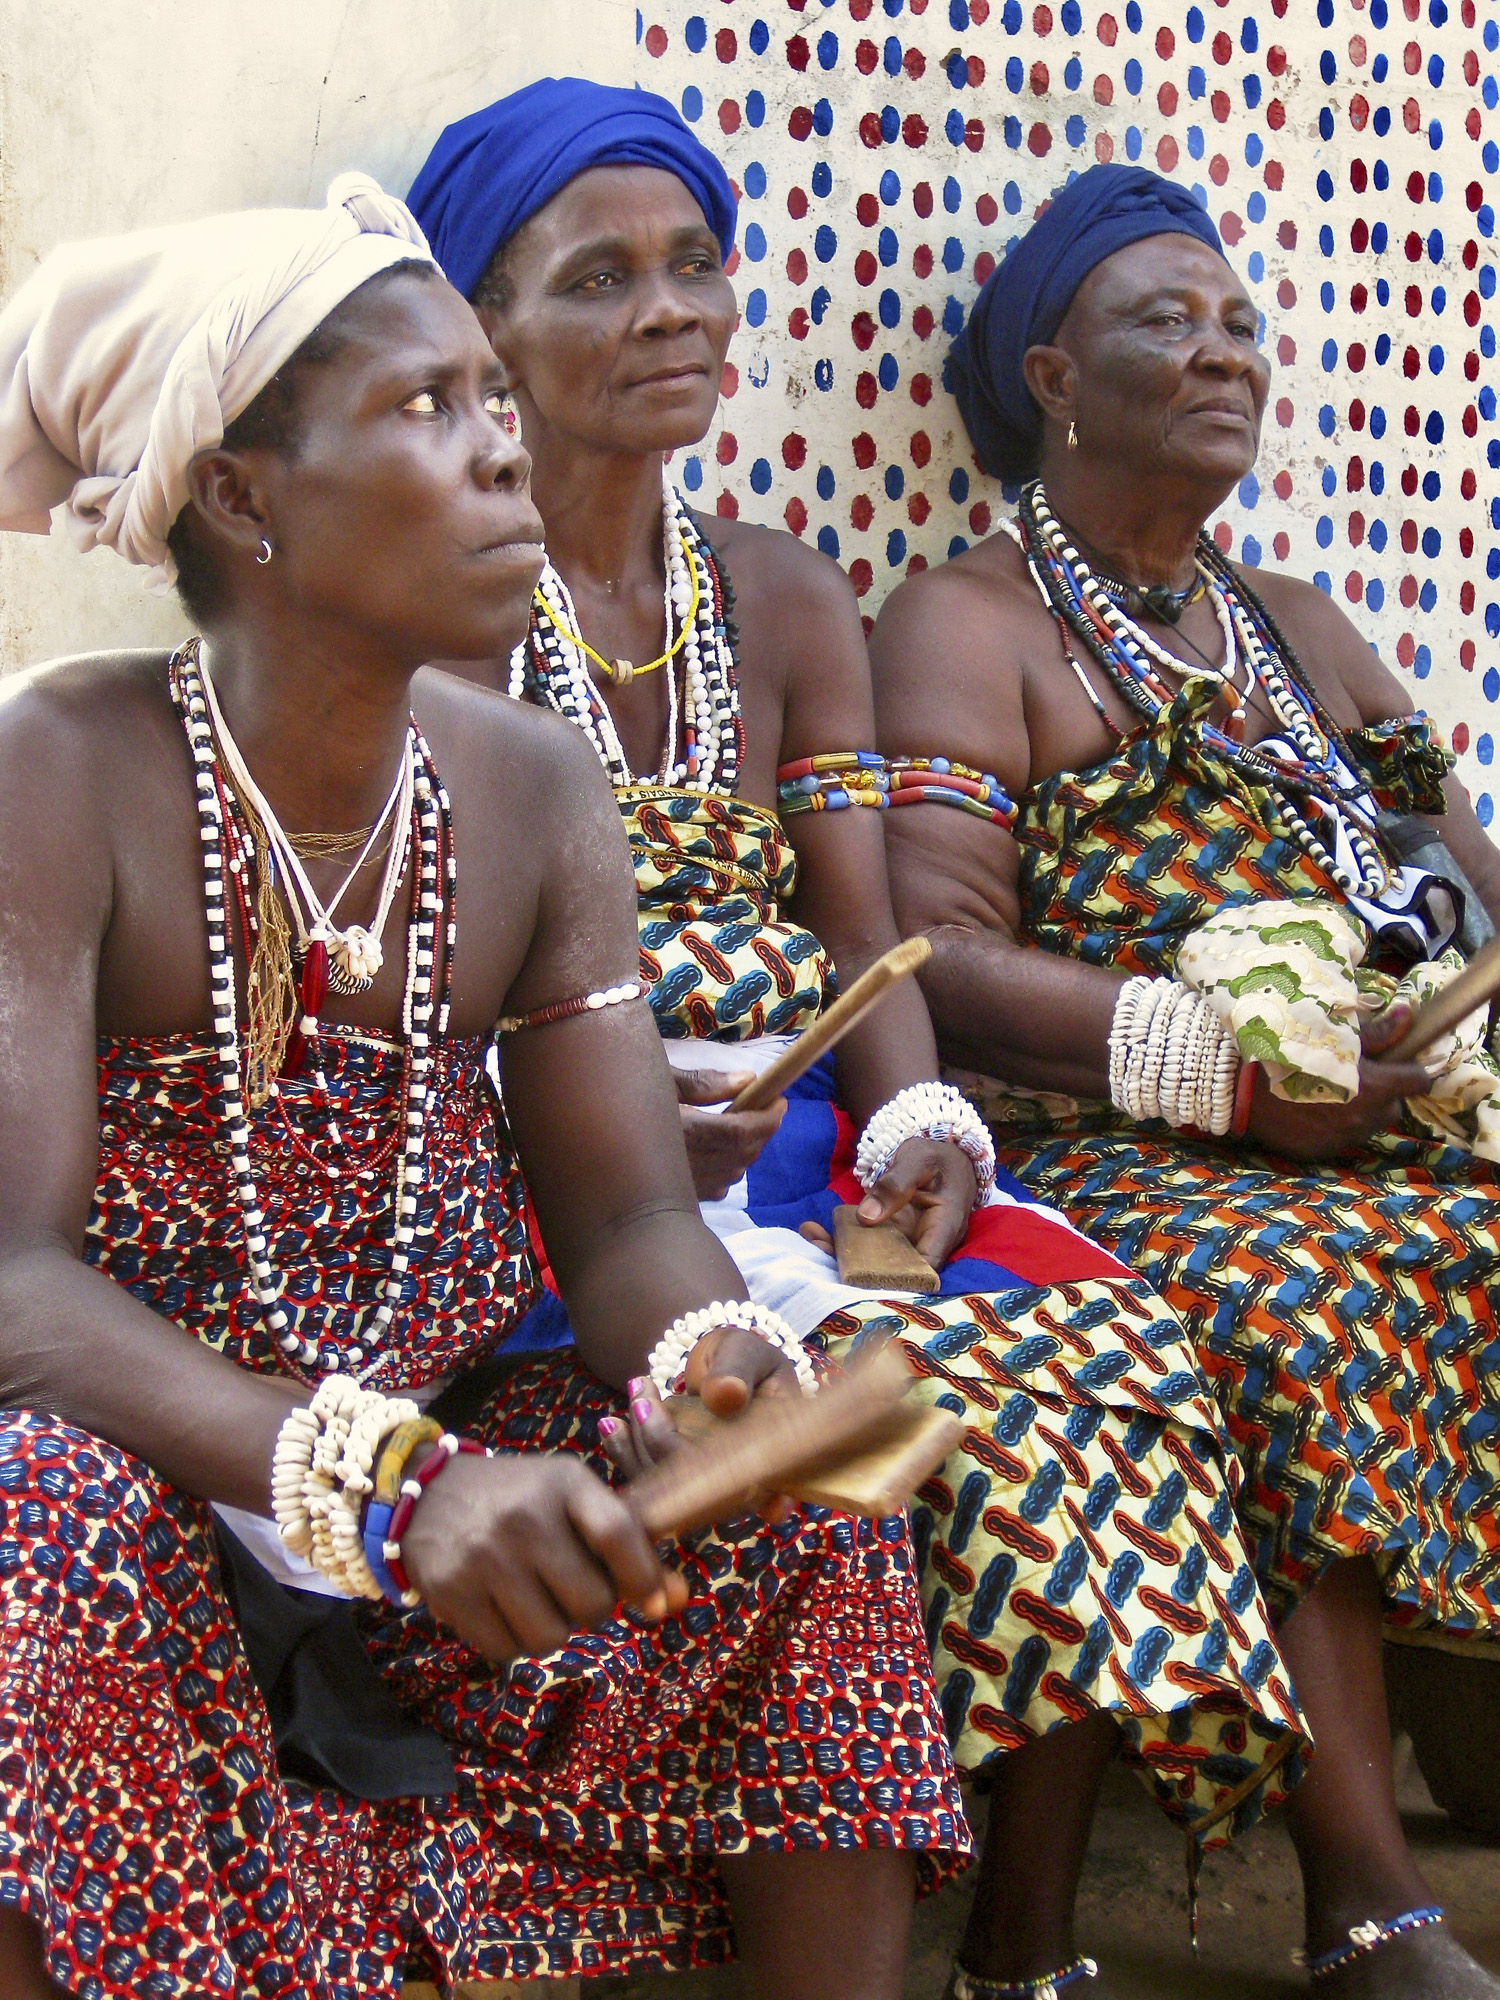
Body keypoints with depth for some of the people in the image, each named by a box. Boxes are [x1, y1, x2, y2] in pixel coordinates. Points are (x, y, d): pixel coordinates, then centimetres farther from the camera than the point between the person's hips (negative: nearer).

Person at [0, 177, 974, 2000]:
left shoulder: (532, 792, -1)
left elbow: (626, 1216, -3)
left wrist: (719, 1359, -27)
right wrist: (380, 1483, -40)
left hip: (436, 1443, 5)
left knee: (804, 1510, -14)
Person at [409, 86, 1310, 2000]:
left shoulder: (786, 599, 14)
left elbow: (865, 942, 7)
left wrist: (918, 1121, -13)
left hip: (795, 1143, 5)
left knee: (1103, 1345, -18)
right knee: (925, 1394, -28)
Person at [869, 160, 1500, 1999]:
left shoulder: (1295, 628, 27)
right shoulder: (969, 624, 6)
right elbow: (942, 958, -8)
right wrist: (1227, 1058, -17)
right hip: (1105, 1149, -6)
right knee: (1289, 1304, -34)